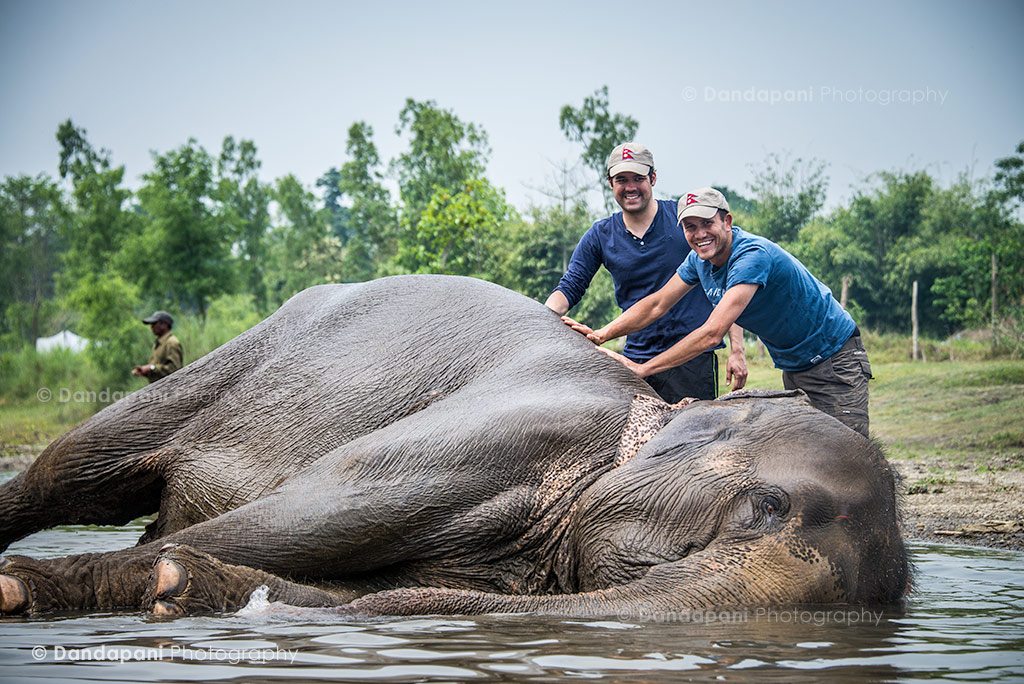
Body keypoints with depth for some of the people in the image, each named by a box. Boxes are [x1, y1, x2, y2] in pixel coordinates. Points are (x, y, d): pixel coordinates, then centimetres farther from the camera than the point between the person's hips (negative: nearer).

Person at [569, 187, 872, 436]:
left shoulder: (752, 255, -30)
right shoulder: (699, 260, -3)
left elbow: (712, 333, -35)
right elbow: (657, 304, 5)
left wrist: (642, 368, -33)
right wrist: (602, 334, -9)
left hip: (834, 361, -8)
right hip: (792, 367, 8)